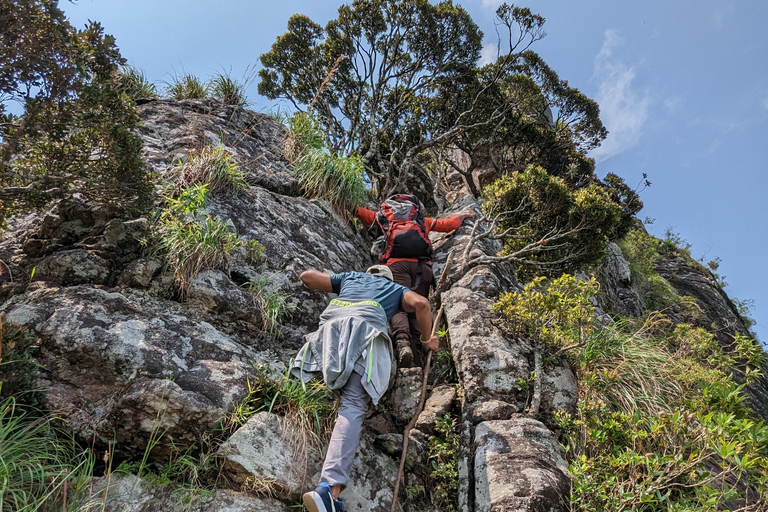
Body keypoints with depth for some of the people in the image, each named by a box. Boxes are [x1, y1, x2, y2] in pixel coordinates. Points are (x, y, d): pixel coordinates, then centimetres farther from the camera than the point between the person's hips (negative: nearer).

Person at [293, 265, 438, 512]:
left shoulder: (350, 277, 39)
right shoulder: (395, 289, 34)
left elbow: (306, 276, 38)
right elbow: (421, 303, 13)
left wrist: (327, 284, 59)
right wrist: (427, 338, 27)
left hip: (330, 326, 5)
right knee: (353, 406, -19)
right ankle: (330, 487, -36)